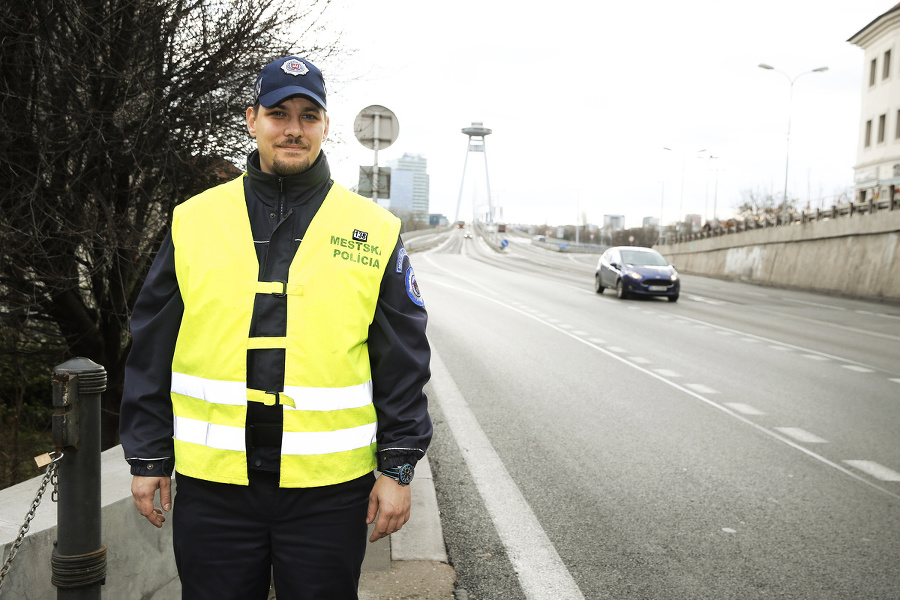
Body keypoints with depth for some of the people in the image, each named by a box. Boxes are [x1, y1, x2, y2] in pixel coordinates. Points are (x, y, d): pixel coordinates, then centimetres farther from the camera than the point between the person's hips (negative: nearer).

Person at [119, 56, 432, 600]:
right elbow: (152, 353, 8)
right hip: (210, 480, 1)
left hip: (330, 484, -1)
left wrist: (398, 468, -1)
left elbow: (403, 364, 1)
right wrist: (149, 457, 7)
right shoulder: (194, 220, 4)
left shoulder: (375, 231, 0)